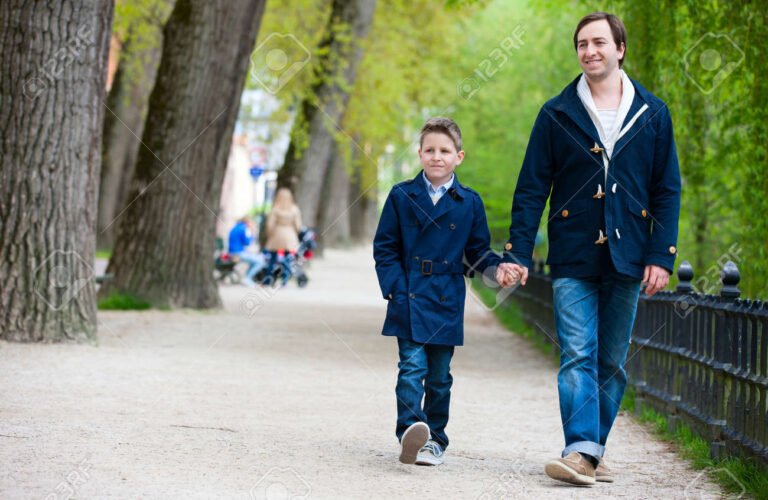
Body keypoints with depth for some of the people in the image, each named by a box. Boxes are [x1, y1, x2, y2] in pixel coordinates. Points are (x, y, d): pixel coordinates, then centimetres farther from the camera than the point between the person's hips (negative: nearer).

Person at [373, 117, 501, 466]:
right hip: (409, 299, -2)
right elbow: (384, 247, 4)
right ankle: (410, 430, -24)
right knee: (412, 365, -15)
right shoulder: (402, 196, 3)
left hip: (447, 302, 2)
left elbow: (478, 251, 11)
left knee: (439, 375, 8)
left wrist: (498, 268, -9)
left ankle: (434, 440, 18)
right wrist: (395, 288, -8)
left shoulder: (469, 202, 6)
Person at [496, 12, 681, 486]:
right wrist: (517, 252, -5)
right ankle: (581, 451, -20)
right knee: (578, 356, -12)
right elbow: (532, 188, 3)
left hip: (627, 257, 2)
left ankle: (594, 450, 14)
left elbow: (667, 190, 7)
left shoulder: (652, 114, 6)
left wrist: (661, 255, -3)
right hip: (574, 257, -1)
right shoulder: (557, 114, 4)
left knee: (612, 361, 7)